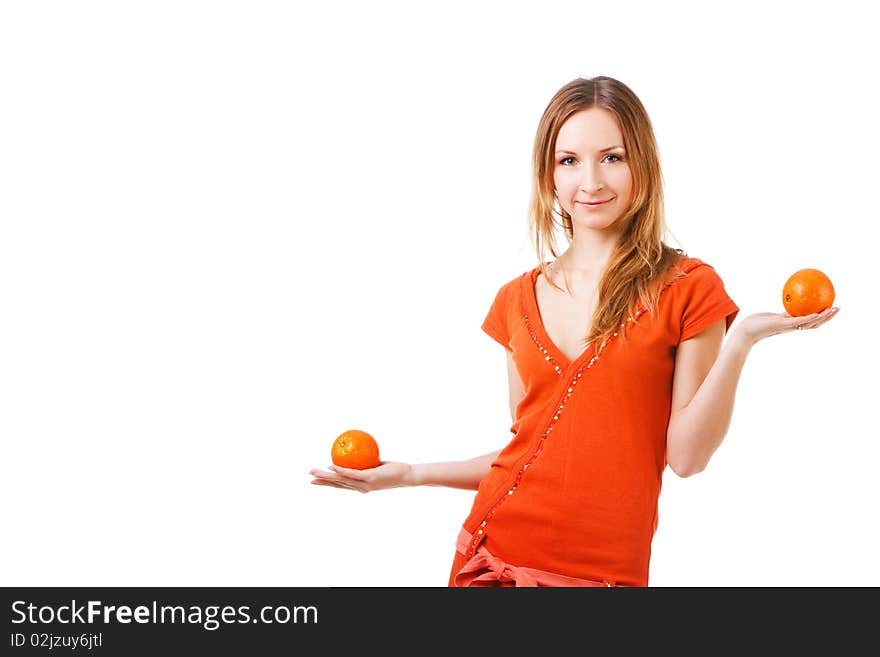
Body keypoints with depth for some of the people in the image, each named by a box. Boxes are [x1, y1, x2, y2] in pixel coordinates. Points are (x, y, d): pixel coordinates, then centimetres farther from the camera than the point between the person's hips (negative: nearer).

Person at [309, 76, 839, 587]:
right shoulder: (519, 298, 8)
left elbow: (685, 456, -9)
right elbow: (528, 451, 12)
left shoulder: (688, 289, -4)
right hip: (497, 550, 4)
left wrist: (741, 341, -18)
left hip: (605, 567, -3)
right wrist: (409, 474, 8)